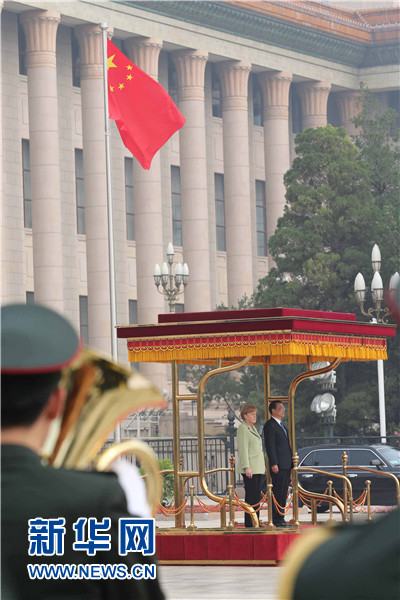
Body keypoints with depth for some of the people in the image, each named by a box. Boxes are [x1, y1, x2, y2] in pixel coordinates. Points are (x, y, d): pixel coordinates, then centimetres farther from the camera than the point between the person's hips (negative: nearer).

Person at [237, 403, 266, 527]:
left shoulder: (253, 428, 19)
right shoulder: (243, 428, -9)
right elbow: (243, 449, -15)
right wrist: (247, 467, -21)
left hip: (258, 468, 9)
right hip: (250, 469, -9)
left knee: (257, 496, 8)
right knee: (250, 496, -9)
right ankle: (249, 523, -8)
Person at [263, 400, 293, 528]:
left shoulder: (281, 425, 20)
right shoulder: (270, 425, -9)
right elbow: (270, 446, -15)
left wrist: (291, 463, 20)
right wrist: (274, 464, -19)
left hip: (286, 465, 9)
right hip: (278, 465, -9)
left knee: (283, 493, 10)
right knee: (278, 493, -7)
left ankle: (280, 518, 14)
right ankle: (277, 519, -5)